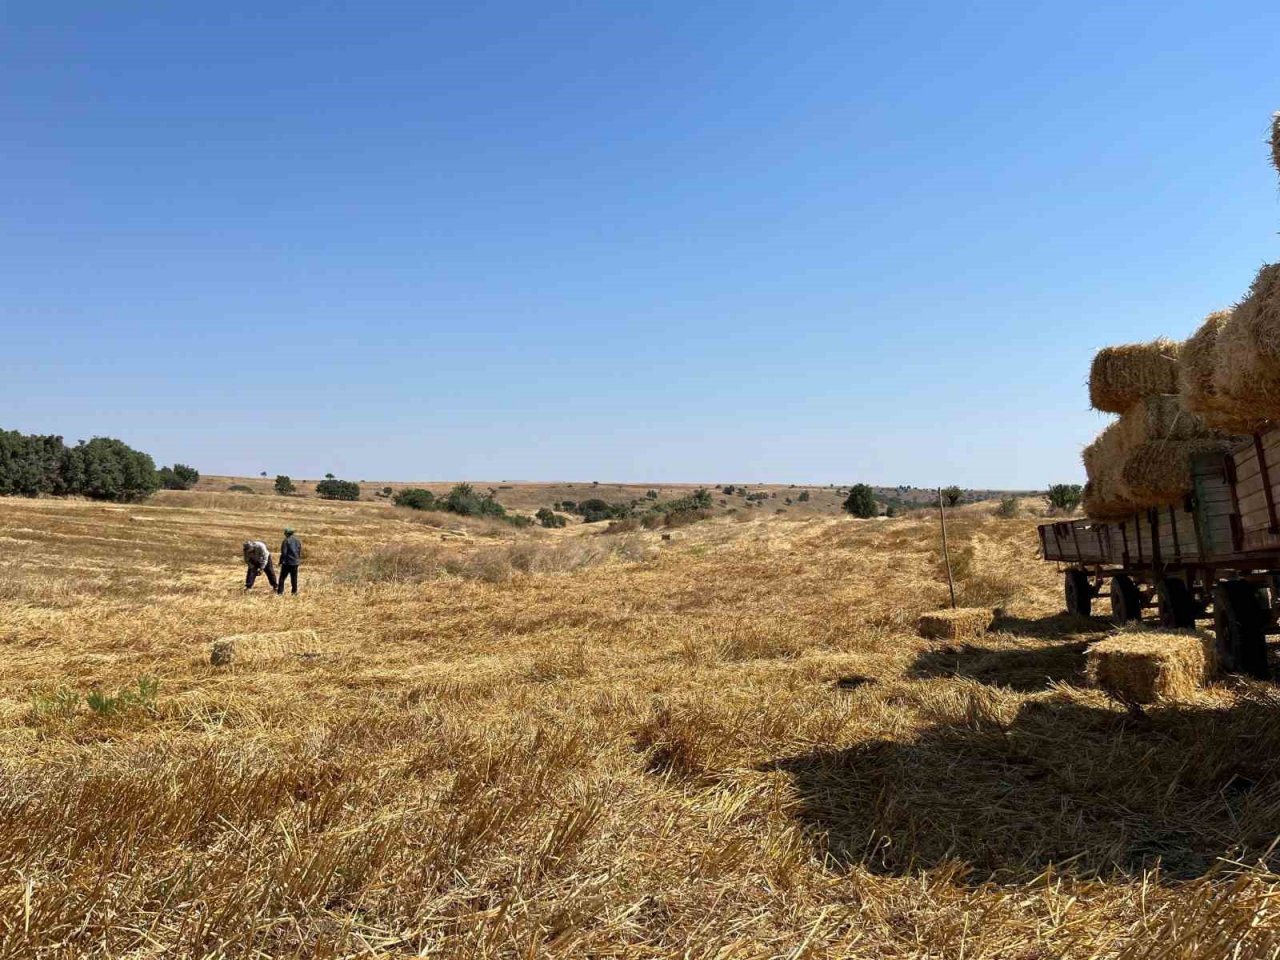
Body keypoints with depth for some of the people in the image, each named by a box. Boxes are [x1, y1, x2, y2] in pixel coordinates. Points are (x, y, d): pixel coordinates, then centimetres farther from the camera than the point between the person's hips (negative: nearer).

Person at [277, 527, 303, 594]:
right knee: (294, 577, 11)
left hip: (287, 562, -5)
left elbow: (283, 553, -13)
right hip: (295, 562, 5)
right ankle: (295, 591, 11)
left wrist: (281, 561, -7)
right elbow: (300, 552, 13)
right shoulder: (298, 541, 9)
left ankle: (280, 591, 0)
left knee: (282, 577, 2)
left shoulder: (286, 541, -10)